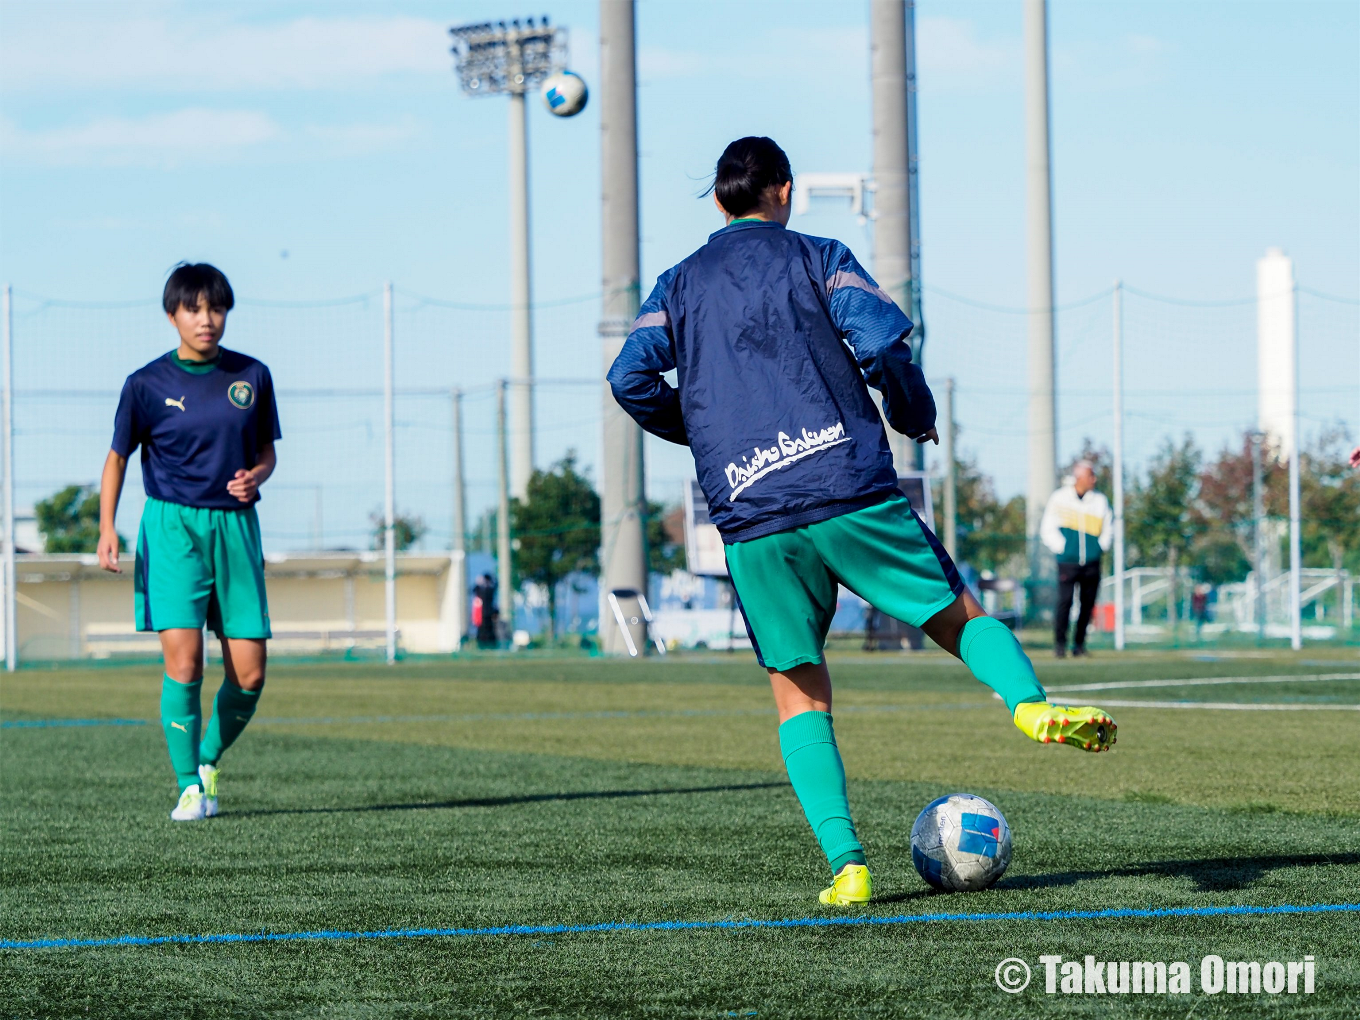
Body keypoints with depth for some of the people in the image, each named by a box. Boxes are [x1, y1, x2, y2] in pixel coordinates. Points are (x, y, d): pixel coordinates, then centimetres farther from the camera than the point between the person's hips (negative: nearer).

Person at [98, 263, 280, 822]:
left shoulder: (252, 376, 6)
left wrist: (255, 476, -7)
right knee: (183, 661, -15)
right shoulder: (147, 384, -1)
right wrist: (107, 528, -5)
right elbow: (117, 457, 7)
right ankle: (190, 786, -2)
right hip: (172, 527, -3)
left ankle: (209, 758, 24)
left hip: (235, 526, 3)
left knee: (249, 675, -2)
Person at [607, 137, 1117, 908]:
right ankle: (1032, 704, -23)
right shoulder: (817, 258, 9)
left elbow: (633, 377, 3)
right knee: (959, 616, 8)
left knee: (799, 694, 9)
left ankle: (847, 866, -5)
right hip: (853, 492, -2)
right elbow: (882, 338, -7)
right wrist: (916, 413, 11)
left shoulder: (678, 286, 16)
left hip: (751, 520, 2)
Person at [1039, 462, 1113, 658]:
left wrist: (1100, 547, 5)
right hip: (1068, 561, -3)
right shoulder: (1059, 498, 3)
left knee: (1088, 603, 1)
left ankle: (1079, 643, 11)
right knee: (1064, 601, -13)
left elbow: (1108, 529, 19)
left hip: (1092, 564, 3)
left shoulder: (1100, 500, 10)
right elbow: (1047, 529, 5)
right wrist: (1061, 548, -5)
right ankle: (1060, 643, -4)